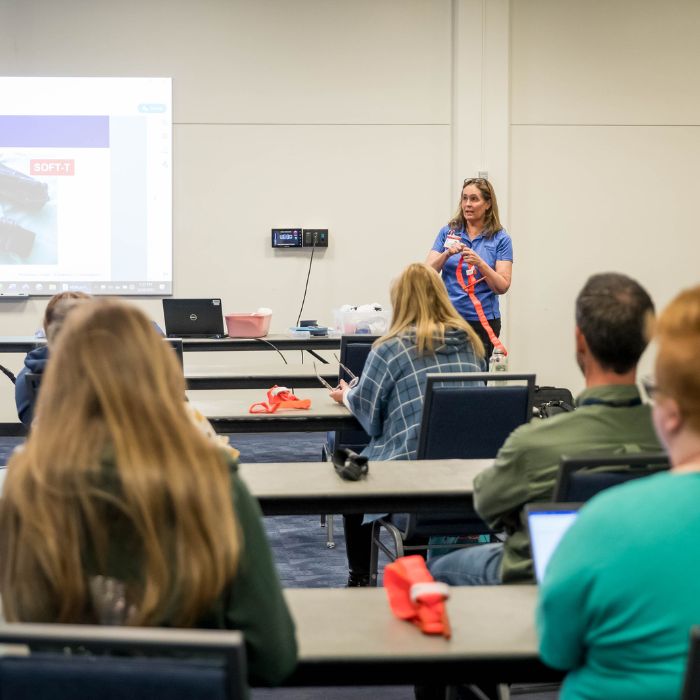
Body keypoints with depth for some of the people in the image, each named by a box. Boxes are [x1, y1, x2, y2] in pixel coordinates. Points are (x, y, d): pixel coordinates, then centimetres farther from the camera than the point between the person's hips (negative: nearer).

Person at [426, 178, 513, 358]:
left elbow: (502, 287, -6)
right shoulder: (448, 232, 6)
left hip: (482, 321, -1)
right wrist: (446, 254, -18)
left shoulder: (501, 239, 0)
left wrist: (479, 263, -20)